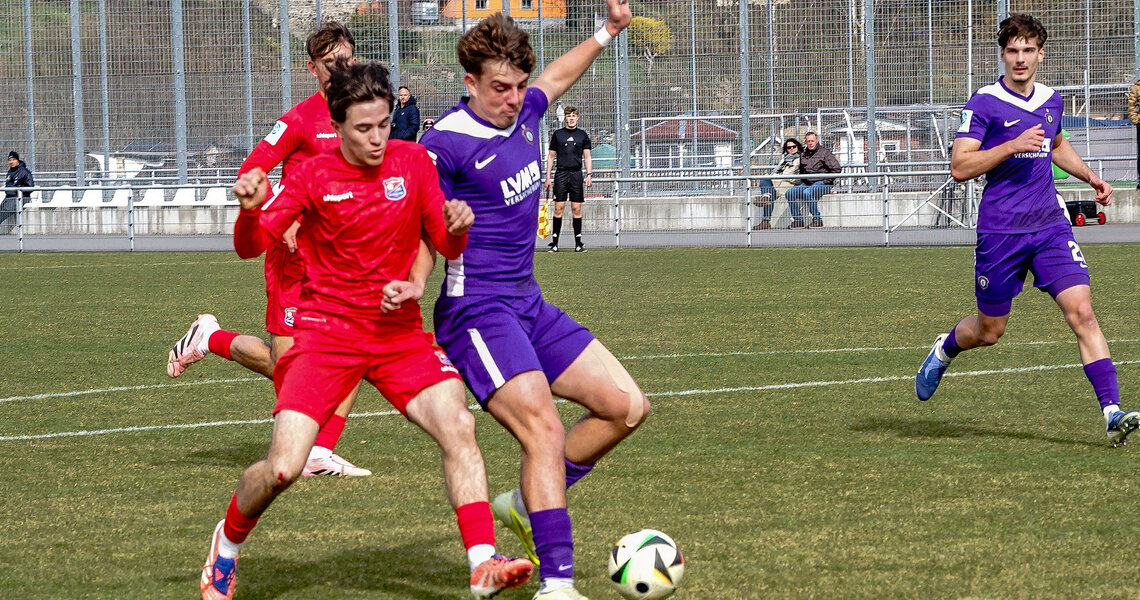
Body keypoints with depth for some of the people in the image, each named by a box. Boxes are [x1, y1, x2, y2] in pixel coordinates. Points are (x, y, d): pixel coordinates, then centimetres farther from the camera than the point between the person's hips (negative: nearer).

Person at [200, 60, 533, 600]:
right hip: (326, 332, -2)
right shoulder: (312, 176, -6)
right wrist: (251, 210, -32)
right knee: (283, 469, -12)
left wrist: (456, 226, -19)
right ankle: (229, 540, 19)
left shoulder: (413, 162, 0)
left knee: (458, 424, -21)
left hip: (399, 331, 2)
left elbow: (447, 247, 5)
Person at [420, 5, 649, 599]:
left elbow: (558, 75, 32)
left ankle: (527, 503, 15)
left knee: (627, 407, 4)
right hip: (478, 311, -9)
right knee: (544, 430, -22)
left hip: (530, 305, 9)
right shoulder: (447, 143, -15)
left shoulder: (524, 112, 8)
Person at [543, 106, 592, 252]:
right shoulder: (557, 134, 8)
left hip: (577, 174, 1)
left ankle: (578, 243, 3)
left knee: (576, 209, -1)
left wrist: (589, 175, -2)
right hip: (561, 173, -1)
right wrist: (548, 177, 4)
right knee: (559, 208, -6)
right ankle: (554, 242, -3)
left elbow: (587, 157, 11)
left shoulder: (583, 135, 10)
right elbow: (551, 156, 10)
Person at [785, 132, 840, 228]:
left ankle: (817, 219, -25)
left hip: (821, 183, -7)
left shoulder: (825, 153, -1)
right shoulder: (803, 155, 17)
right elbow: (801, 170, 32)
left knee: (807, 192, -35)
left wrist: (826, 181, -12)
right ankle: (797, 219, -12)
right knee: (790, 192, -14)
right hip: (807, 183, 7)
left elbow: (836, 168, -7)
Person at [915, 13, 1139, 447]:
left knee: (1081, 312, -13)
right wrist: (1013, 146, -22)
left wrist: (1090, 176, 19)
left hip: (1050, 225, 4)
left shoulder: (1051, 101, 10)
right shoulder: (985, 103, -8)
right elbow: (960, 167, -14)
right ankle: (944, 351, 44)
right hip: (1000, 231, -4)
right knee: (989, 331, 10)